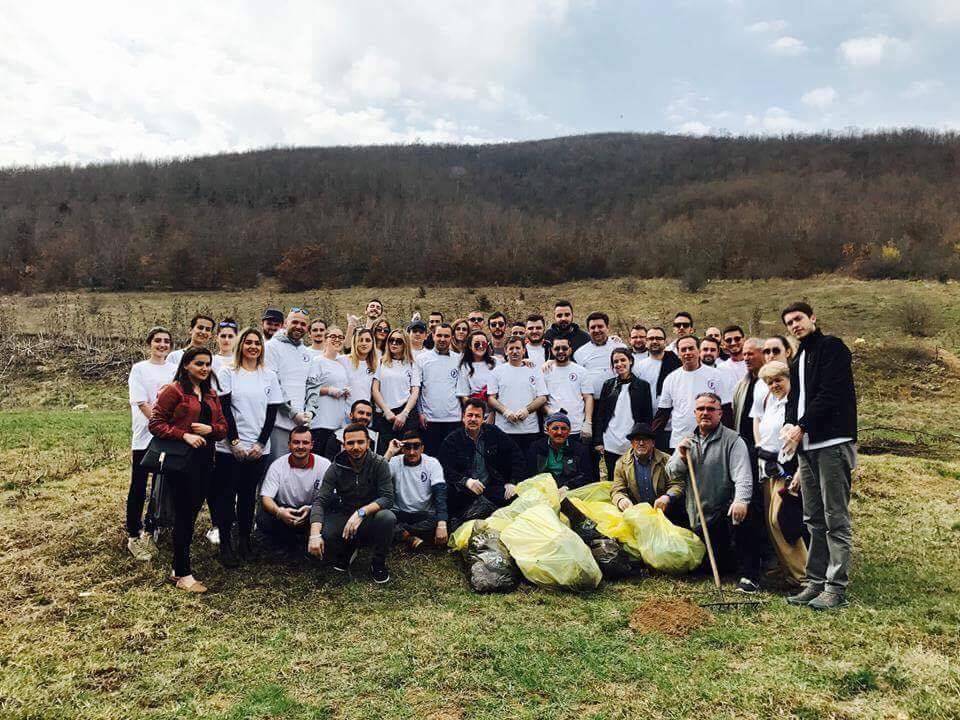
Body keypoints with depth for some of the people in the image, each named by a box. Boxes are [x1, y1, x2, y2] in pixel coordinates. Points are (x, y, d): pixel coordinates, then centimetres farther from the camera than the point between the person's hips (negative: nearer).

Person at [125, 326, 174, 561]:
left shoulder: (174, 370, 9)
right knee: (138, 489, 1)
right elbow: (142, 403, -9)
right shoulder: (139, 369, -1)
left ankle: (148, 533, 23)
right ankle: (133, 537, 12)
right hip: (144, 437, -4)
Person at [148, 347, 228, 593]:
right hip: (181, 460, -7)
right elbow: (155, 424, -10)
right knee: (185, 515, -2)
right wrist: (184, 435, -20)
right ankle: (183, 575, 7)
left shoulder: (210, 394, 15)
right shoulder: (173, 390, -7)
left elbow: (223, 426, 14)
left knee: (191, 513, 13)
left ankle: (178, 567, 26)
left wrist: (210, 429, -7)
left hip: (205, 460, 7)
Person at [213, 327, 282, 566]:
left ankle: (244, 540, 19)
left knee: (249, 495, 8)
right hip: (230, 447, -2)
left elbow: (272, 413, 5)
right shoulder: (228, 373, 1)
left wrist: (260, 443, -4)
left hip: (259, 448, 2)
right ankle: (225, 544, 8)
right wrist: (234, 442, -11)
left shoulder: (269, 376, 8)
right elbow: (225, 410, -4)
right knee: (226, 495, 0)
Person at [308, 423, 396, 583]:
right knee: (322, 536, -29)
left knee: (387, 517, -35)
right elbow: (320, 501, -16)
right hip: (345, 517, 2)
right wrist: (315, 535, -32)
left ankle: (378, 563, -6)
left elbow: (388, 498, -20)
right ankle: (347, 552, 9)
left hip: (371, 516, -1)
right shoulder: (336, 469, -7)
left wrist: (361, 512, -37)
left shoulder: (379, 464, -12)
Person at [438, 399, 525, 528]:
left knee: (515, 498, -27)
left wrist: (513, 482, -1)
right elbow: (445, 469, -7)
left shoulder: (493, 433, 10)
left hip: (493, 487, 2)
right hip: (465, 491, -2)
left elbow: (516, 456, 11)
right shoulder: (451, 440, 4)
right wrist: (466, 481, -24)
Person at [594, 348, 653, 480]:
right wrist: (599, 441, 2)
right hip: (611, 444, 2)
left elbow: (648, 416, 3)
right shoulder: (608, 385, 8)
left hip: (633, 444, -2)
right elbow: (600, 414, 8)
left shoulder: (642, 385, 3)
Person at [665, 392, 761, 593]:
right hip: (699, 517, 5)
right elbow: (672, 473, 9)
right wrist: (681, 456, -11)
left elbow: (743, 476, -20)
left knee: (739, 516, -38)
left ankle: (749, 576, -25)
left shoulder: (732, 440, -7)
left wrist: (741, 500, -38)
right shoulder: (687, 440, 10)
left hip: (725, 510, -5)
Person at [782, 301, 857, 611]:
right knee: (814, 520, 11)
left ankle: (836, 587, -1)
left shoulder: (832, 347, -3)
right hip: (807, 446, 8)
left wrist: (803, 426, -14)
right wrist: (791, 426, -1)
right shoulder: (797, 361, 21)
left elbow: (830, 394, -14)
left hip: (832, 444, -8)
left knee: (836, 519, -5)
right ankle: (816, 581, 18)